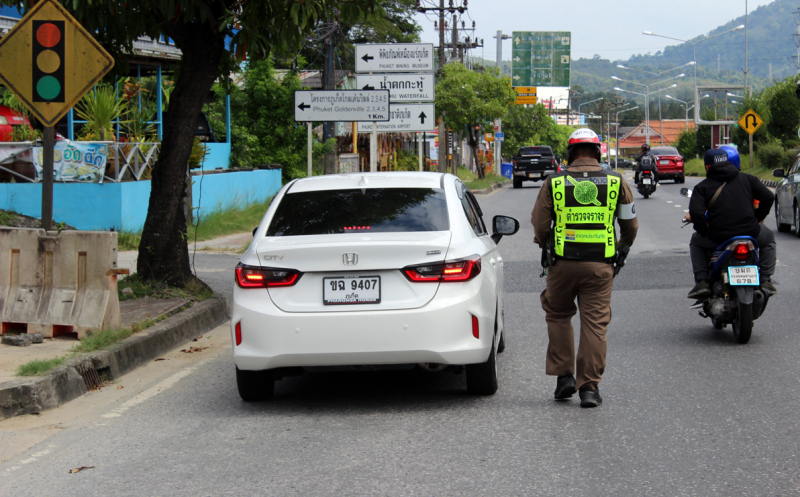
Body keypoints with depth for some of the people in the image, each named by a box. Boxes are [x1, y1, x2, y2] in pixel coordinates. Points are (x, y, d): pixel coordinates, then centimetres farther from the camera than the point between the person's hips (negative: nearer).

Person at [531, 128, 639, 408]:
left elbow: (539, 224, 1)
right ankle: (589, 386, 1)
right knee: (595, 323, 3)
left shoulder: (554, 183, -2)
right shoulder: (616, 183, 1)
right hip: (600, 265, 0)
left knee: (558, 316, 18)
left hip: (563, 263, 0)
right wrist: (622, 246, 28)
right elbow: (630, 224, 8)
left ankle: (564, 375, 13)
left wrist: (545, 244, 23)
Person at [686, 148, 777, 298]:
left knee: (696, 241, 32)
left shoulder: (702, 187, 5)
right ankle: (765, 280, 20)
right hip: (750, 232, 1)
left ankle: (701, 282, 15)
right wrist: (758, 218, 17)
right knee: (768, 238, 34)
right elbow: (768, 197, 3)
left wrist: (704, 231, 6)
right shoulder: (748, 179, 11)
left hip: (717, 237, -1)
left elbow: (696, 212, -10)